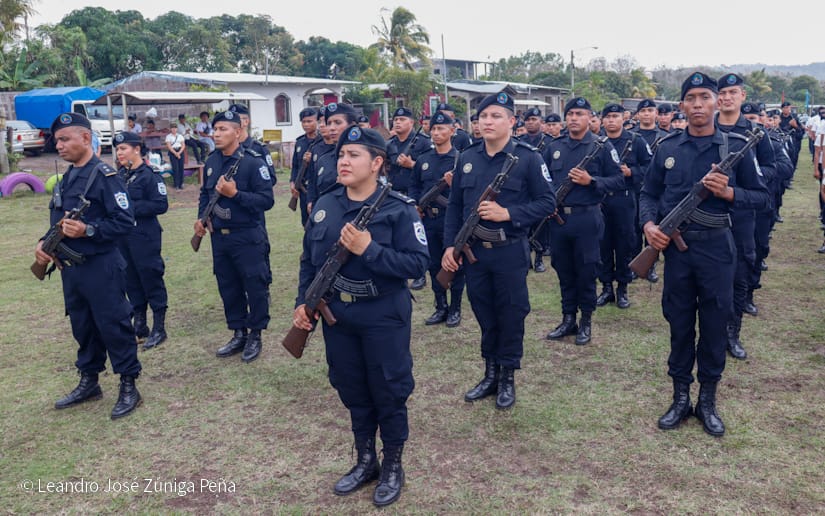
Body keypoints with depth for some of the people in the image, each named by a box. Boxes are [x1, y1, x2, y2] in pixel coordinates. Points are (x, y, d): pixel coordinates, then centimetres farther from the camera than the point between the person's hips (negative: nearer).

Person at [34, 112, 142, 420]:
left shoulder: (105, 176, -13)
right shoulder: (66, 178, 13)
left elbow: (125, 221, -18)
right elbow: (59, 222, 21)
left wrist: (88, 230, -27)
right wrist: (44, 242, 5)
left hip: (100, 268, -8)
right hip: (70, 268, 9)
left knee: (114, 327, 0)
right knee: (82, 327, 18)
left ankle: (129, 387, 11)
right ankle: (89, 382, 32)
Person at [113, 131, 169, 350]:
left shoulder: (149, 175, -10)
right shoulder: (120, 175, 11)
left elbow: (161, 205, -16)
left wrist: (131, 207, -19)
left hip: (144, 238, -7)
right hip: (123, 236, 7)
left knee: (151, 279, -1)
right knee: (131, 281, 13)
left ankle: (159, 329, 8)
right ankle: (139, 325, 25)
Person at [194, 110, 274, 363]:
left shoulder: (252, 162, -13)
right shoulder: (211, 161, 7)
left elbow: (267, 199, -17)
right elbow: (205, 193, 21)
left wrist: (235, 194, -24)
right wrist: (201, 218, 5)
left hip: (247, 237, -7)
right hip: (219, 237, 7)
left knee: (255, 286, 3)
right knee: (228, 287, 14)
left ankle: (255, 336, 18)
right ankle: (239, 334, 28)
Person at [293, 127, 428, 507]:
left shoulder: (398, 209, -13)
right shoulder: (324, 206, 2)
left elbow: (417, 263, -18)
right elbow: (309, 260, 11)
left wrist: (369, 249, -26)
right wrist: (302, 302, 2)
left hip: (384, 319, -5)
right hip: (337, 317, 5)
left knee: (388, 394, 8)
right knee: (352, 392, 17)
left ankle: (392, 467, 28)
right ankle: (365, 461, 35)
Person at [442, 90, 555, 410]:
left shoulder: (528, 158, -7)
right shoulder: (467, 158, 6)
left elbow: (547, 203, -8)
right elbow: (455, 206, 10)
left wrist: (507, 213, -20)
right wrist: (450, 245, 2)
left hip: (510, 253, -4)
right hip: (473, 252, 4)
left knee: (510, 316, 8)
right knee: (484, 316, 14)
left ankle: (508, 378, 24)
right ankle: (490, 374, 30)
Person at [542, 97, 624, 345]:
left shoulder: (602, 146, -2)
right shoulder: (554, 147, 10)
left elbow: (619, 180, -4)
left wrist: (591, 181, -17)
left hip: (587, 219, -4)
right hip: (558, 218, 4)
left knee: (586, 272, 3)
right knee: (563, 271, 11)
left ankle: (585, 321, 17)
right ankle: (568, 319, 24)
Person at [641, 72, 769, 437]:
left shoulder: (736, 146, -1)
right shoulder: (667, 147, 4)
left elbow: (761, 195, 3)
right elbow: (649, 194, 10)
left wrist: (729, 192, -16)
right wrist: (648, 223, -9)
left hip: (717, 248, -1)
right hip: (675, 247, 1)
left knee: (714, 325, 8)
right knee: (679, 324, 10)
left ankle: (707, 401, 23)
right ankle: (680, 398, 23)